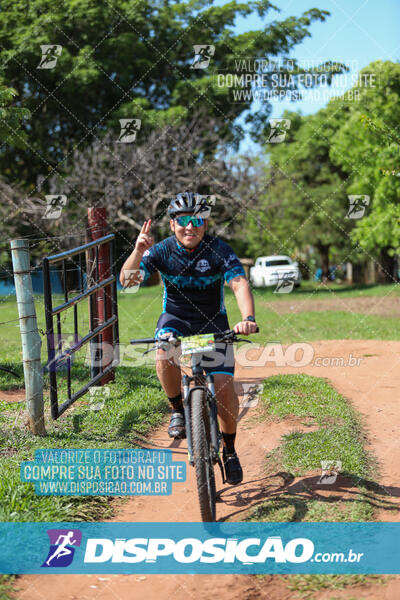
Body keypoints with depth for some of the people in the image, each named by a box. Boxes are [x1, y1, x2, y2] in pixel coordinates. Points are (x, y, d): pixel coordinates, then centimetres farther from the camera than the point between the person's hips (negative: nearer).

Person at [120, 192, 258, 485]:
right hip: (175, 319, 0)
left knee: (224, 387, -11)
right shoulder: (162, 251, -15)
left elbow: (240, 284, -32)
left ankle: (230, 450, 14)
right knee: (164, 356, -34)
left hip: (212, 323, 0)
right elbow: (127, 280, -25)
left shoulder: (219, 250, -19)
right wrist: (138, 252, -44)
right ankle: (178, 409, -6)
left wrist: (248, 318, -51)